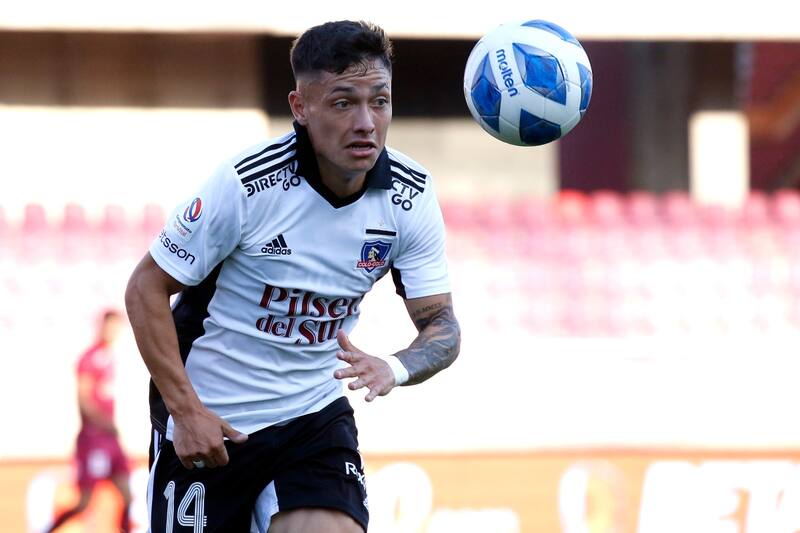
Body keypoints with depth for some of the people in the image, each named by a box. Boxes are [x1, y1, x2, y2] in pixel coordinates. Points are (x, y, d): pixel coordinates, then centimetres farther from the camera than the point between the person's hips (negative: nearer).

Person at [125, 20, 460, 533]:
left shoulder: (411, 196, -10)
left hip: (314, 414, 3)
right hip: (206, 423, -3)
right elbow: (146, 288, -13)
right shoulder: (246, 184, -21)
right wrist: (184, 408, -18)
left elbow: (442, 325, -6)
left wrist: (394, 369, -28)